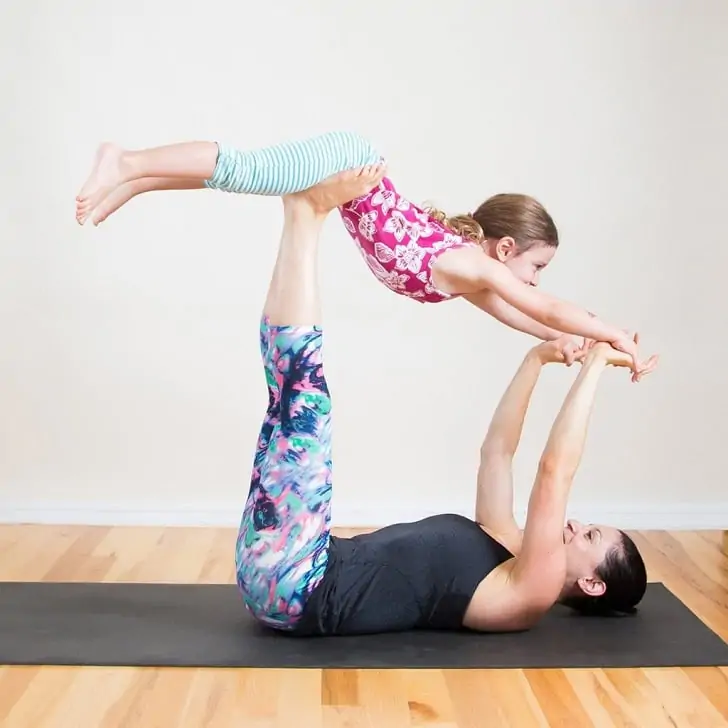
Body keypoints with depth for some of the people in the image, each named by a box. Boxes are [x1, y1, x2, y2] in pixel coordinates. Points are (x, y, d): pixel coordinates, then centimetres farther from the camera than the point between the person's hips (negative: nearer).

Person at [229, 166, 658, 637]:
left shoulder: (532, 589, -6)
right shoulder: (504, 553, 19)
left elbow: (555, 472, -16)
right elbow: (498, 447, 25)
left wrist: (594, 365, -12)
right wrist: (536, 359, 21)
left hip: (290, 588, -8)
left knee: (304, 403, -20)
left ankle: (307, 214, -10)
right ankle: (305, 215, -2)